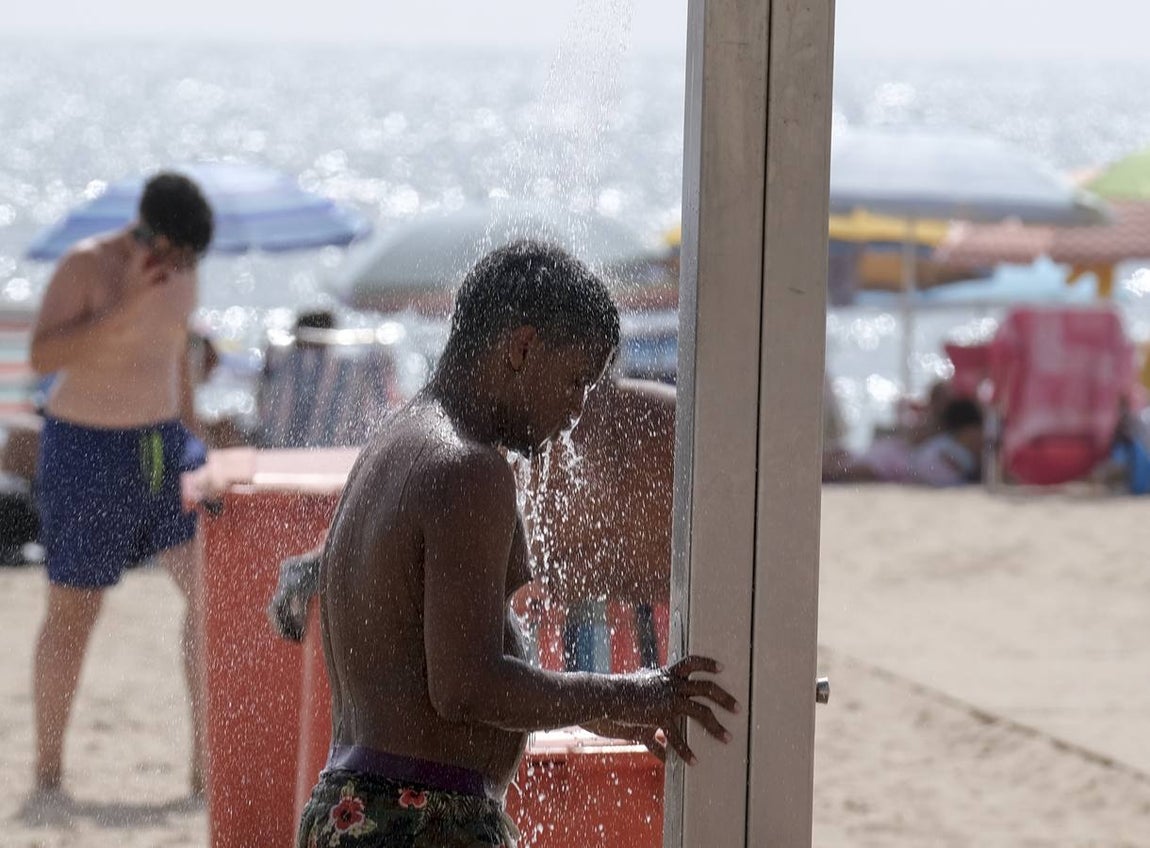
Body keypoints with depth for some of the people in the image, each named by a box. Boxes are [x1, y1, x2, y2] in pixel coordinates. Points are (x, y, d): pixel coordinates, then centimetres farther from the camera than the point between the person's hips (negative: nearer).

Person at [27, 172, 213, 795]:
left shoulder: (180, 274, 4)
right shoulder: (85, 266, -17)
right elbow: (43, 357, -29)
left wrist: (187, 445, 21)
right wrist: (126, 306, -34)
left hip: (159, 442, 6)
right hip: (86, 447, -6)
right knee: (74, 612, 3)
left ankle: (207, 763, -5)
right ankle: (47, 773, 18)